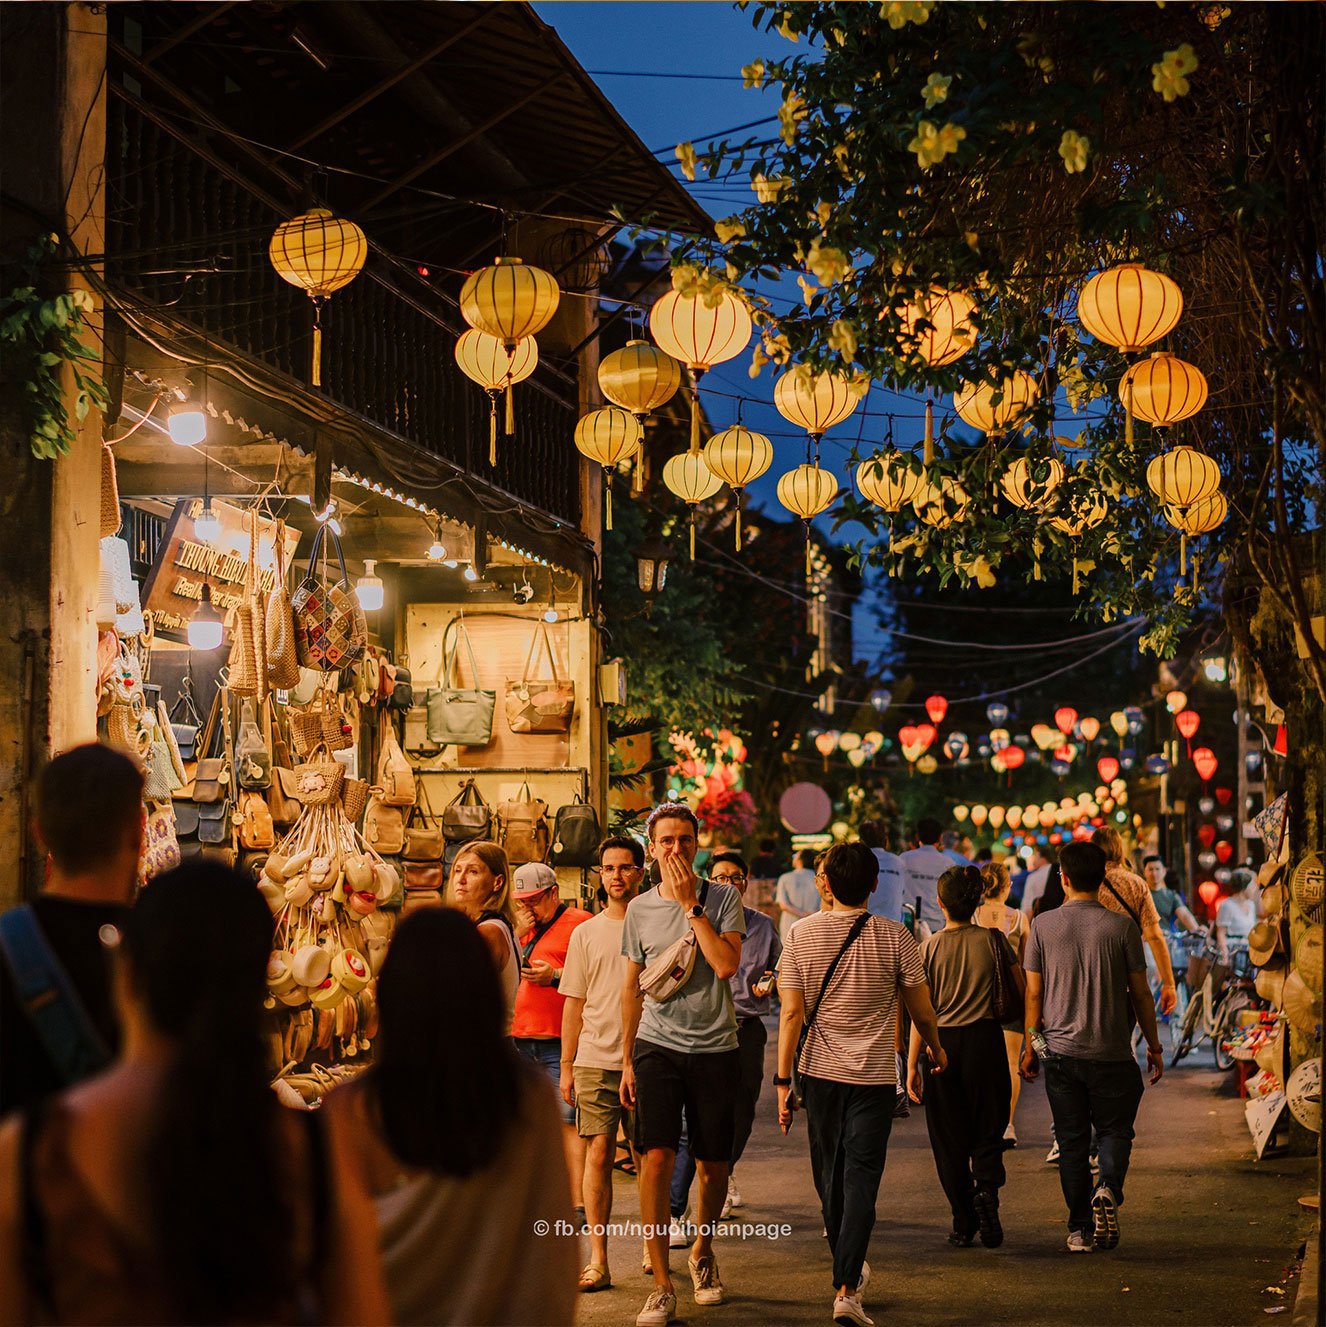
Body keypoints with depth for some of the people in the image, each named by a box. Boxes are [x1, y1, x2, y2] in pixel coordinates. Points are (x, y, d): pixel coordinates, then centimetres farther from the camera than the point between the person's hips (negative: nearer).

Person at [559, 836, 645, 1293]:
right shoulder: (586, 934, 9)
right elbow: (575, 1005, 12)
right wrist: (567, 1067, 8)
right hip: (595, 1061, 1)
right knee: (598, 1154, -4)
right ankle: (598, 1262, -2)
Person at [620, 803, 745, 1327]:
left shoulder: (723, 897, 0)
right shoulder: (640, 908, 7)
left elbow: (726, 964, -16)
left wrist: (690, 905, -15)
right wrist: (627, 1060, 13)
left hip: (715, 1049, -1)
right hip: (657, 1047, 1)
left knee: (713, 1167, 7)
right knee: (656, 1159, -13)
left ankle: (702, 1252, 36)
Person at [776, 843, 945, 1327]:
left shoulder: (802, 935, -4)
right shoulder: (894, 937, -7)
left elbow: (791, 1013, -7)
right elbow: (922, 1012, 1)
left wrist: (783, 1079, -2)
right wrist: (936, 1049, 21)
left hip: (819, 1071, 2)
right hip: (874, 1074, -2)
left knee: (829, 1175, 17)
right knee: (860, 1178, -3)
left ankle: (849, 1269, 34)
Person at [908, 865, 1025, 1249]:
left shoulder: (929, 948, -1)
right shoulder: (993, 940, 0)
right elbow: (1023, 992, 2)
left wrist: (912, 1065, 2)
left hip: (941, 1044, 0)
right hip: (985, 1039, 0)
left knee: (948, 1137, 8)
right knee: (988, 1129, 10)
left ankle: (963, 1222, 6)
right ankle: (987, 1187, -18)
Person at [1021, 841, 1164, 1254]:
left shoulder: (1043, 926, -2)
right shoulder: (1120, 927, -5)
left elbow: (1033, 993, 2)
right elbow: (1140, 993, 0)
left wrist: (1030, 1047, 12)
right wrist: (1153, 1046, 11)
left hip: (1060, 1050, 1)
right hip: (1111, 1051, -1)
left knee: (1071, 1142, 9)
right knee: (1115, 1129, 14)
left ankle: (1080, 1229, 8)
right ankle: (1109, 1190, -13)